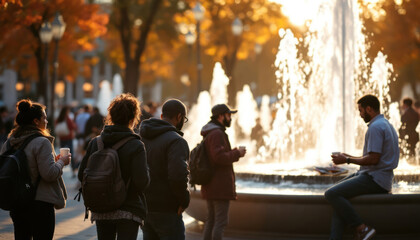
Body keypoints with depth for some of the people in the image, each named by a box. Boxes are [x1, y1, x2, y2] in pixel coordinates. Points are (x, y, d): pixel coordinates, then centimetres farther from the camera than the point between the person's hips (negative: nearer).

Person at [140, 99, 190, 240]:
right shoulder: (176, 141, -16)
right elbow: (178, 176, -28)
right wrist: (184, 201, -13)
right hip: (166, 211, -8)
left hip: (144, 207, 8)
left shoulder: (142, 138, 10)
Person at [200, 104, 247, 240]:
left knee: (212, 220, 12)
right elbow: (220, 157, -24)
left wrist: (235, 152, 13)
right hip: (220, 186, -10)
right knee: (221, 221, -8)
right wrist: (237, 153, -11)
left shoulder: (209, 134, 18)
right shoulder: (217, 133, -15)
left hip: (210, 186, 10)